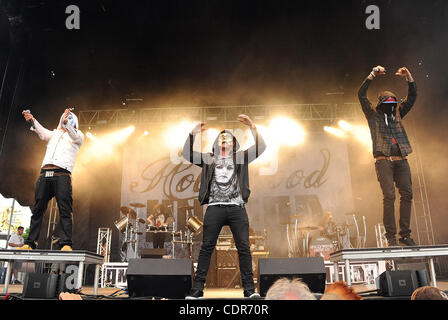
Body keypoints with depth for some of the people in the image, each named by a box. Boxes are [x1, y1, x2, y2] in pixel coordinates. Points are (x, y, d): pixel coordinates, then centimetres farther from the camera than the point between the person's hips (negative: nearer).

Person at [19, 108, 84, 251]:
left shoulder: (78, 135, 17)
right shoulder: (54, 134, 28)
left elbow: (74, 135, -6)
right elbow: (42, 132, 9)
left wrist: (66, 122, -25)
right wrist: (32, 121, -11)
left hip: (62, 175, -4)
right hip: (45, 174, 5)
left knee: (65, 210, -11)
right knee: (37, 210, 2)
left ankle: (66, 244, -15)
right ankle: (30, 243, 5)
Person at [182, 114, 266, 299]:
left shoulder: (240, 157, 17)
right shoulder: (208, 159, 18)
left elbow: (261, 148, 5)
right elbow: (187, 154, 7)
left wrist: (252, 127, -7)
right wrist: (193, 134, -5)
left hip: (237, 207, 0)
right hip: (215, 207, 0)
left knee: (244, 248, 0)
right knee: (206, 247, 0)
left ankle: (249, 288, 7)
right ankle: (197, 289, 5)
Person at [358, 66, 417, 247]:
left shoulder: (397, 113, 22)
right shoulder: (373, 114, 9)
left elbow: (412, 97, 21)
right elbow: (361, 95, -2)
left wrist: (409, 78, 9)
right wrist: (373, 75, -7)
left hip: (401, 160, 5)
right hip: (383, 160, -5)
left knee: (407, 194, -2)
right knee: (389, 195, -13)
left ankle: (405, 234, 6)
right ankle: (390, 235, -7)